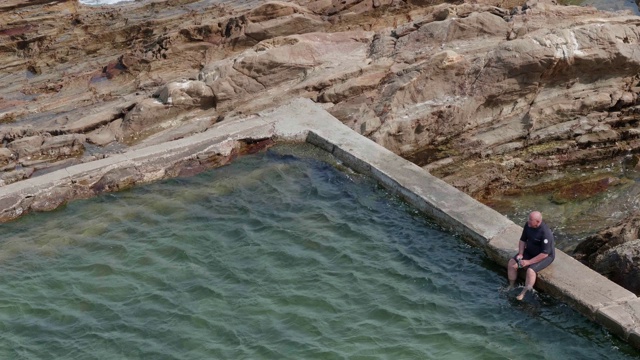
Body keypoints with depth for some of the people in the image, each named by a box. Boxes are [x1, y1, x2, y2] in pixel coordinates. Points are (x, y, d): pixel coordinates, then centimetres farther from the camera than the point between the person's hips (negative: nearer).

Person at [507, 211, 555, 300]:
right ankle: (511, 287, 6)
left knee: (530, 270, -31)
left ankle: (523, 294, -14)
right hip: (530, 252, 7)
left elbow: (544, 253, -30)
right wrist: (520, 254, -11)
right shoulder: (528, 225, -12)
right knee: (512, 263, -10)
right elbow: (523, 240, 4)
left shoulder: (545, 233, -33)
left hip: (546, 256, -7)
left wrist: (529, 262, -27)